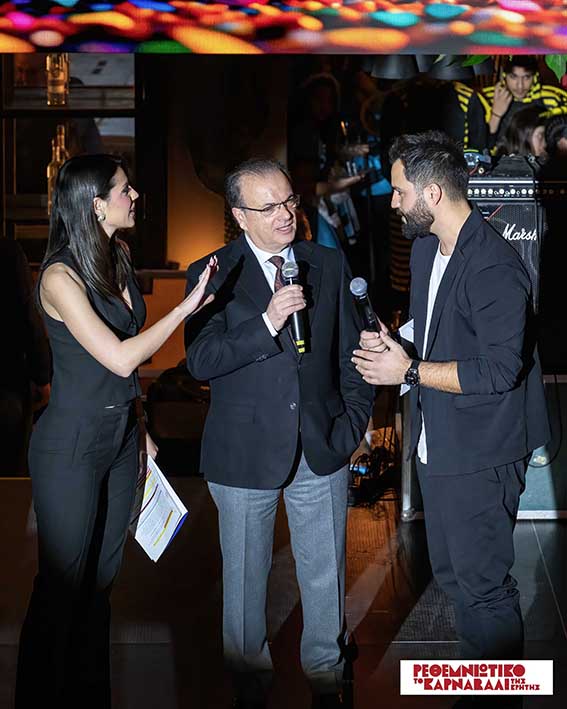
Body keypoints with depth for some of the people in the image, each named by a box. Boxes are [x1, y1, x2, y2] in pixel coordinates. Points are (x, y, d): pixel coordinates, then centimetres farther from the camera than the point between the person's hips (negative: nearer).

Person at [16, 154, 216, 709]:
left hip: (120, 439, 8)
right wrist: (187, 305, -20)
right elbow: (121, 358, -24)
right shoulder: (60, 277, -19)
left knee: (101, 579, 16)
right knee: (61, 586, 2)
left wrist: (138, 429, 16)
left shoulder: (117, 261, 6)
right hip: (71, 448, -8)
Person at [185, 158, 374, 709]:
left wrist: (354, 421, 2)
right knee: (245, 577, 13)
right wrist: (267, 322, -25)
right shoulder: (212, 275, -6)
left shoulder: (329, 265, 4)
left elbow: (350, 350, 9)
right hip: (245, 451, -2)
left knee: (325, 575, 13)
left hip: (322, 449, 2)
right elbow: (200, 361, -16)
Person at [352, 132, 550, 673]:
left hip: (479, 457, -9)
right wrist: (392, 344, 0)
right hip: (436, 443, 10)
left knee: (482, 585, 3)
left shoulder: (493, 268, -23)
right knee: (451, 574, 22)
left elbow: (499, 370, -26)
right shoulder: (424, 248, 8)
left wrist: (409, 370, -20)